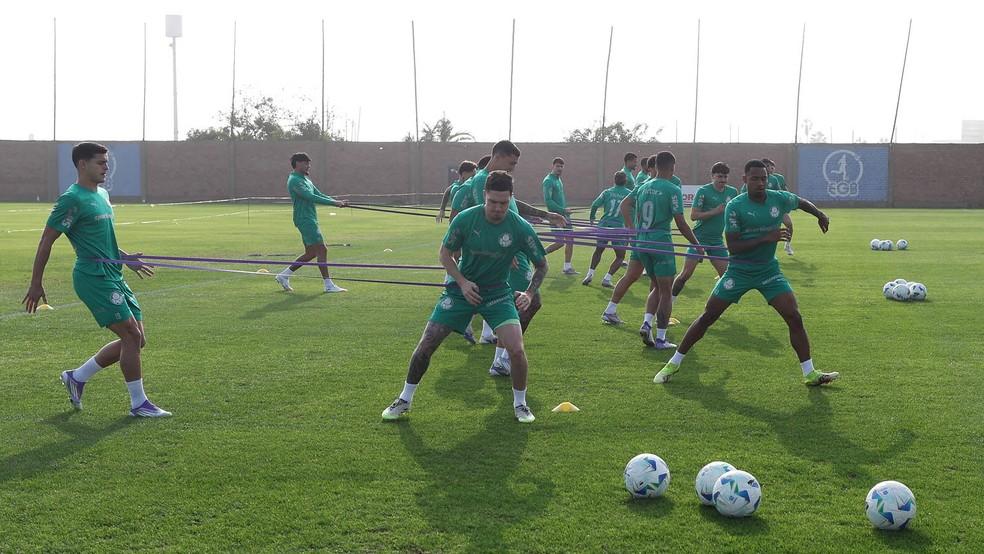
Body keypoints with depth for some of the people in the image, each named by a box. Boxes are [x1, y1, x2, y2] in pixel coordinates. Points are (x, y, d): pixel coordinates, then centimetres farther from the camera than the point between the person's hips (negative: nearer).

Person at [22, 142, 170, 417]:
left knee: (135, 340, 8)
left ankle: (77, 377, 22)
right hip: (94, 277, -9)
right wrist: (36, 284, -9)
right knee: (132, 336, -10)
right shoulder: (72, 199, -11)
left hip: (113, 276, 9)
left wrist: (123, 257, 21)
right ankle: (138, 403, 1)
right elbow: (46, 242, -10)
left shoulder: (102, 194, 16)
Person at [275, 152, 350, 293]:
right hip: (305, 219, -10)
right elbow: (311, 197, -23)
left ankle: (284, 275, 20)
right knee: (321, 250, -11)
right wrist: (334, 203, -26)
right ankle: (328, 285, -9)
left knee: (311, 252, 12)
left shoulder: (306, 180, 20)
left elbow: (319, 195, 17)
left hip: (310, 219, 10)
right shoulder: (294, 180, -12)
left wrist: (337, 201, 1)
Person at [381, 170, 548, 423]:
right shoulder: (466, 219, -17)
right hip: (462, 288, 1)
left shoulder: (520, 228, -16)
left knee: (516, 349, -20)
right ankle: (405, 399, 19)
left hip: (497, 292, -1)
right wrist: (463, 282, -15)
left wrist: (529, 293, -17)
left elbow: (541, 265, -1)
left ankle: (520, 403, 7)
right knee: (426, 345, -3)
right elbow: (445, 253, -1)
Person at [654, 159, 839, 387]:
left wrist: (820, 215, 14)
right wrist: (766, 238, -26)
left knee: (794, 318, -8)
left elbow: (803, 202, 20)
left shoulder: (780, 199, -5)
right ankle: (673, 363, 12)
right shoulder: (735, 206, -15)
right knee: (707, 317, -1)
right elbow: (733, 247, -20)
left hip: (769, 270, 3)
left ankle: (810, 374, 3)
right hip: (739, 271, -3)